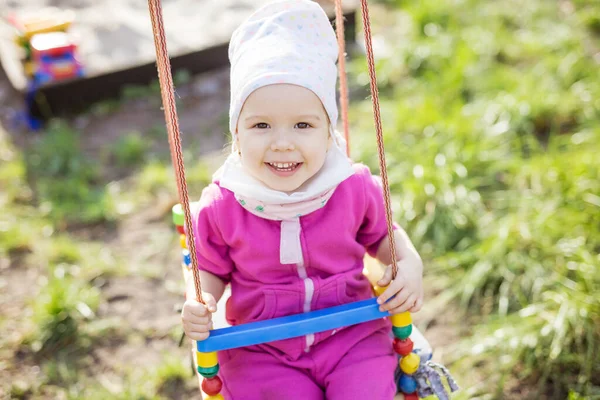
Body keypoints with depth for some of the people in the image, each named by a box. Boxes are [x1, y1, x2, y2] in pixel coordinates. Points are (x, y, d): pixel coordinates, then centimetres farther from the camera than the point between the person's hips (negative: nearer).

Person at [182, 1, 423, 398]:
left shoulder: (354, 188, -9)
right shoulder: (222, 208, -12)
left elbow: (383, 235, 10)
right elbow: (212, 270, 3)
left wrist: (410, 262, -8)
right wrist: (197, 305, -16)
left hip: (351, 335, 1)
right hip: (261, 348, 0)